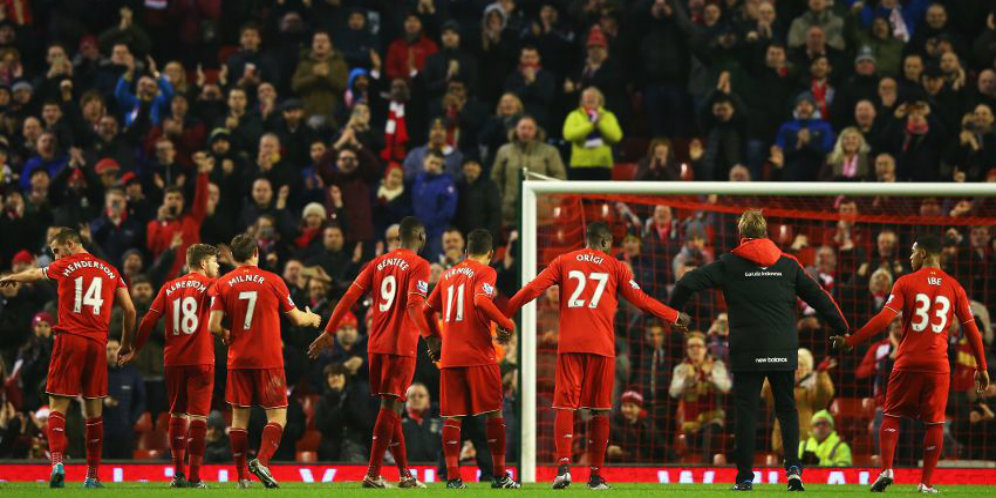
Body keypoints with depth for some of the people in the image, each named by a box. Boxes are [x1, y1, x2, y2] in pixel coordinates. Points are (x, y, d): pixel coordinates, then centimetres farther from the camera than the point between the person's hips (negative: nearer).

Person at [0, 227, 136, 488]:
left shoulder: (65, 266, 6)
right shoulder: (110, 271, 14)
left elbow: (33, 274, 25)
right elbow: (130, 310, 10)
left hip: (69, 340, -3)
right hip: (98, 343, 3)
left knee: (58, 406, -2)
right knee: (94, 410, 8)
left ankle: (57, 462, -23)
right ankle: (92, 475, 9)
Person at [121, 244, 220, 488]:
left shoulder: (170, 288, 10)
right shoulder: (211, 285, 0)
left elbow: (149, 321, 7)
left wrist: (134, 349, 13)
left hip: (173, 359, 4)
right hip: (201, 359, -4)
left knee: (177, 415, 14)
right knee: (198, 417, -2)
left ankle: (178, 474, 12)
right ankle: (194, 476, -6)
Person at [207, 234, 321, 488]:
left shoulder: (222, 284, 1)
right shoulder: (272, 280, -1)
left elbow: (214, 326, -6)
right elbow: (296, 318, 7)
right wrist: (312, 318, 29)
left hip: (238, 360, 2)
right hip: (269, 360, -2)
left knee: (239, 417, 7)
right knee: (277, 415, 2)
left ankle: (242, 476, 5)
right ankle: (262, 460, -19)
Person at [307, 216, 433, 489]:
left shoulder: (379, 262, 13)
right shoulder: (419, 265, -5)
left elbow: (350, 296, 9)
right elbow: (414, 305, -20)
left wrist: (329, 332, 12)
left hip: (377, 344, 7)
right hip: (401, 346, -7)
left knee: (391, 407, 12)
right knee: (391, 407, -6)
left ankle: (405, 474, 16)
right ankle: (372, 475, -11)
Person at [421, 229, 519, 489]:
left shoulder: (448, 275, 16)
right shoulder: (484, 272, -2)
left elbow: (428, 310, 19)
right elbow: (481, 301, -20)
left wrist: (433, 340, 30)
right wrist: (507, 325, -11)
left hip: (449, 357, 5)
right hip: (479, 355, -5)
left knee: (452, 417, 4)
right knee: (494, 413, 2)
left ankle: (452, 476, -1)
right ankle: (500, 475, 1)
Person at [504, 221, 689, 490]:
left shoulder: (564, 262, 11)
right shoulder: (615, 267, 8)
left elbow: (533, 289, 5)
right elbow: (640, 299, 10)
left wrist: (504, 312, 13)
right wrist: (674, 317, 21)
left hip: (569, 345, 1)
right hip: (601, 346, -1)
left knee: (565, 406, -1)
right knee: (600, 411, 6)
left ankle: (563, 465, -21)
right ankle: (596, 475, 7)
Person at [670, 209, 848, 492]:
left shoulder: (729, 264, 1)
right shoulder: (787, 264, 7)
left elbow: (688, 283, -4)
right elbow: (819, 297, 10)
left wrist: (673, 311, 13)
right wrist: (843, 330, 17)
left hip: (746, 351, -2)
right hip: (783, 351, 2)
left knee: (746, 411, 3)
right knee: (786, 408, 14)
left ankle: (745, 477, 1)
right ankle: (793, 466, -3)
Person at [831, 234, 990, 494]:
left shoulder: (905, 283, -2)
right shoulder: (954, 287, 6)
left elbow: (884, 318, -12)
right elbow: (971, 329, 6)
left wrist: (851, 340, -10)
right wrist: (981, 367, 13)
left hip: (908, 362, -1)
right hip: (938, 365, 1)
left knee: (891, 416, 10)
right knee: (934, 422, 7)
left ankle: (886, 470, -7)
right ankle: (926, 482, 4)